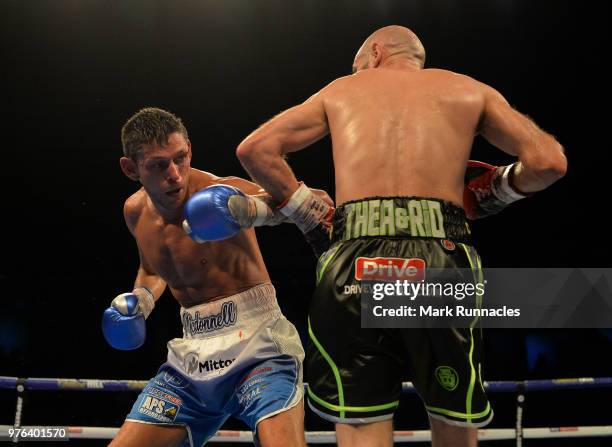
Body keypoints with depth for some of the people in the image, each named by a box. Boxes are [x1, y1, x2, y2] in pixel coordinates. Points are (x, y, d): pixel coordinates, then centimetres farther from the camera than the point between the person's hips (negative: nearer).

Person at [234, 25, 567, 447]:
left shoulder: (339, 91, 23)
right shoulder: (469, 90, 21)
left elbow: (255, 148, 17)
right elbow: (549, 161, 11)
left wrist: (306, 209, 21)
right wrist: (497, 187, 28)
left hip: (355, 262, 0)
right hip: (441, 258, 0)